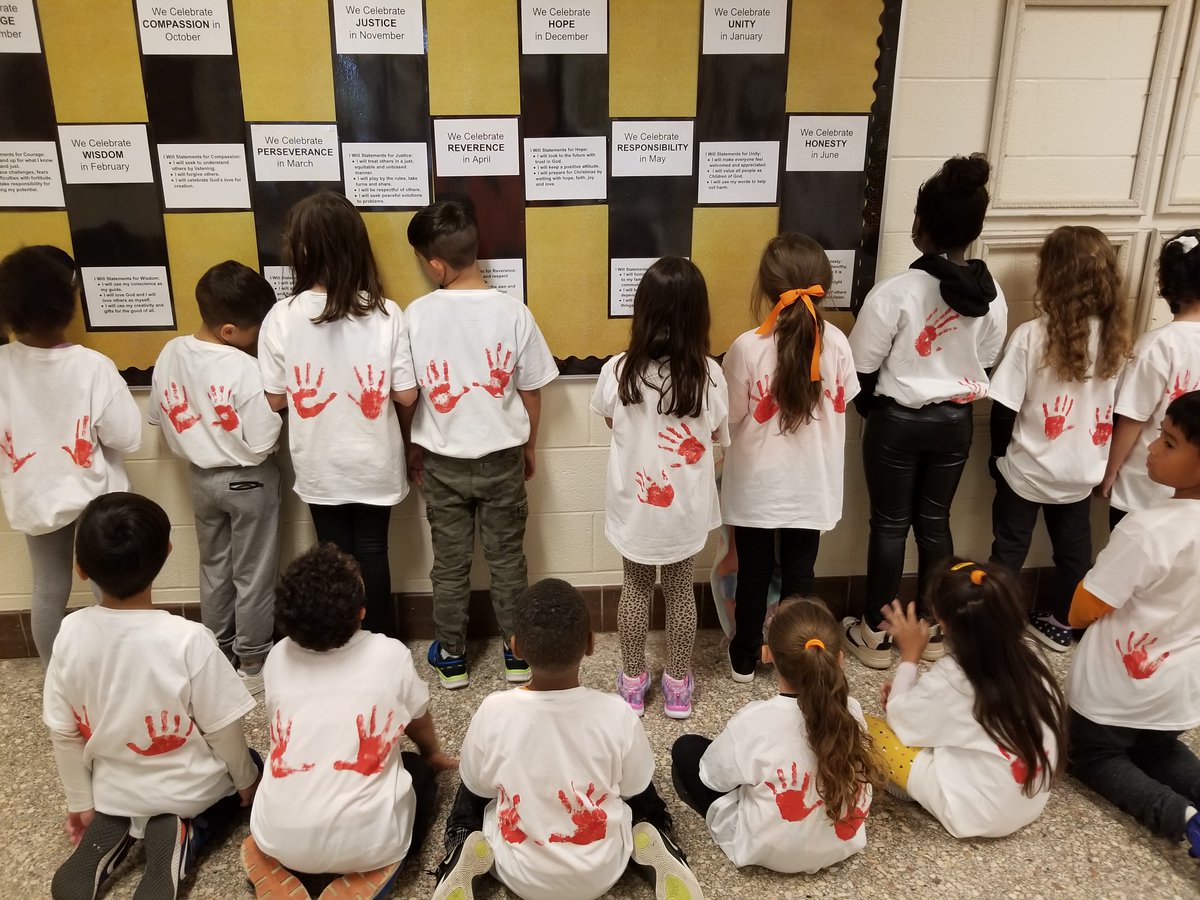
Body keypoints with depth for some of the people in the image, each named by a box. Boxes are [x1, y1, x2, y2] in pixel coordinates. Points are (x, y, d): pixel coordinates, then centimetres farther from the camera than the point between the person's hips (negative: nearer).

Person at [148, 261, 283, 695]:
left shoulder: (170, 354, -7)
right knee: (253, 575, 10)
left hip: (201, 477, 6)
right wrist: (275, 412, -6)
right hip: (248, 480, -6)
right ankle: (253, 664, 23)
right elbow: (262, 443, -24)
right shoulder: (246, 369, -26)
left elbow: (159, 418, 4)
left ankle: (217, 657, 35)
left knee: (214, 569, 22)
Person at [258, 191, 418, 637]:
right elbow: (406, 395, -10)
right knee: (372, 552, 16)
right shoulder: (386, 314, -15)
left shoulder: (281, 318, -14)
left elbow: (274, 400, -6)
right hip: (374, 463, 0)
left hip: (320, 466, 0)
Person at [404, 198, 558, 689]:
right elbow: (530, 391, -4)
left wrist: (412, 446, 12)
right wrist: (529, 445, 12)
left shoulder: (418, 314, -13)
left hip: (442, 460, 0)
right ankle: (517, 652, 28)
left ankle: (451, 657, 28)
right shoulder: (513, 312, -12)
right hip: (502, 457, 0)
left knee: (450, 563, 14)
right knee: (507, 558, 15)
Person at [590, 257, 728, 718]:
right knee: (682, 592, 18)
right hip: (685, 506, 0)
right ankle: (678, 685, 32)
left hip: (634, 504, 0)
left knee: (635, 589, 19)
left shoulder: (618, 371, -17)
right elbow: (718, 434, -2)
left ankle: (632, 682, 32)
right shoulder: (708, 374, -18)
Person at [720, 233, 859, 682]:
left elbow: (730, 420, -11)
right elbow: (840, 406, 2)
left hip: (758, 483, -2)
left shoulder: (747, 347, -19)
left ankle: (745, 657, 30)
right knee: (799, 572, 15)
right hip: (811, 482, 2)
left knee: (753, 571, 14)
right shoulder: (836, 343, -10)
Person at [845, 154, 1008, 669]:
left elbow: (862, 366, -12)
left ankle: (875, 634, 19)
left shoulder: (896, 291, -21)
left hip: (898, 420, -4)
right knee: (934, 521, 17)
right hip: (955, 421, 4)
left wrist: (873, 408, 8)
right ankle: (932, 629, 29)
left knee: (889, 524, 8)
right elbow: (986, 363, 7)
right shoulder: (990, 294, -5)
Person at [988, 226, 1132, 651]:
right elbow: (1112, 403, 4)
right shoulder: (1114, 337, -6)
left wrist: (998, 455, -1)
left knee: (1009, 549, 12)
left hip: (1028, 469, -4)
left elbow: (1005, 408, -17)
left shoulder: (1031, 335, -21)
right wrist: (1096, 454, 16)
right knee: (1073, 549, 20)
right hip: (1081, 470, 4)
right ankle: (1059, 623, 36)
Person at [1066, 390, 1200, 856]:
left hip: (1118, 691, -6)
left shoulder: (1147, 529, -32)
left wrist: (1097, 569, -6)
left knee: (1092, 757, 21)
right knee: (1160, 751, 32)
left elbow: (1081, 612, -23)